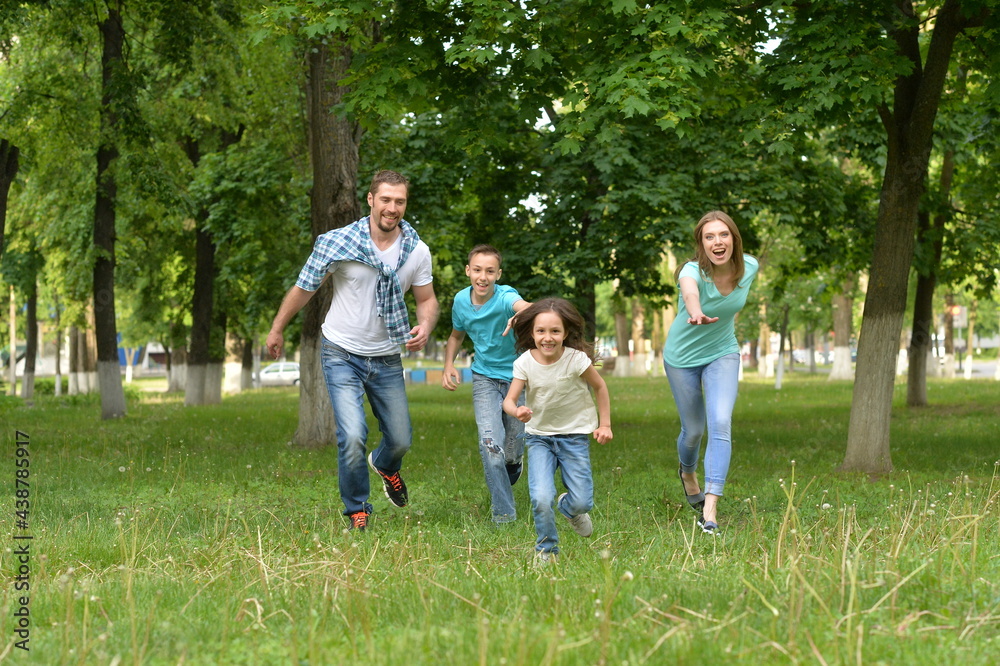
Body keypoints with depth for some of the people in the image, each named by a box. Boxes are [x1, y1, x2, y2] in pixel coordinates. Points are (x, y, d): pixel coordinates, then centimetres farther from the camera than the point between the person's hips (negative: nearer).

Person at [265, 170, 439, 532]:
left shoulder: (417, 251, -6)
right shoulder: (338, 242, -15)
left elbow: (427, 299, 5)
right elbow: (304, 288, -3)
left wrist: (425, 326, -18)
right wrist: (277, 330, 7)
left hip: (387, 359, 3)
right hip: (343, 355, -3)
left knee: (401, 439, 10)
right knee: (352, 437, -17)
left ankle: (385, 465, 49)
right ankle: (357, 512, 5)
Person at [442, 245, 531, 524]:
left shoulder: (505, 297, -23)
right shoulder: (462, 300, -7)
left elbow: (524, 306, -49)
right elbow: (456, 335, 13)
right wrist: (448, 364, -5)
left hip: (517, 377, -2)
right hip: (485, 378, 2)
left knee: (512, 453, 9)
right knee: (490, 445, -17)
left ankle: (513, 465, 47)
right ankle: (504, 512, -5)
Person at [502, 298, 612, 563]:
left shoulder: (576, 360, -17)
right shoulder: (525, 363, -13)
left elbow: (600, 387, -1)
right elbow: (509, 400, -14)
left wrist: (605, 424, 0)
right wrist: (517, 411, -38)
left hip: (574, 435, 0)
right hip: (539, 436, 0)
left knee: (581, 503, -4)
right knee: (541, 499, -18)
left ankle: (570, 508, 36)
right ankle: (546, 549, 9)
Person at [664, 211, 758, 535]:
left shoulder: (749, 267, -16)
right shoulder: (694, 271, -31)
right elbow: (689, 290, -58)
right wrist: (696, 313, -79)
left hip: (723, 354, 2)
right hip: (683, 356, -2)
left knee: (721, 424, -18)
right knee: (693, 429, 12)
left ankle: (710, 508, -20)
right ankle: (687, 472, 48)